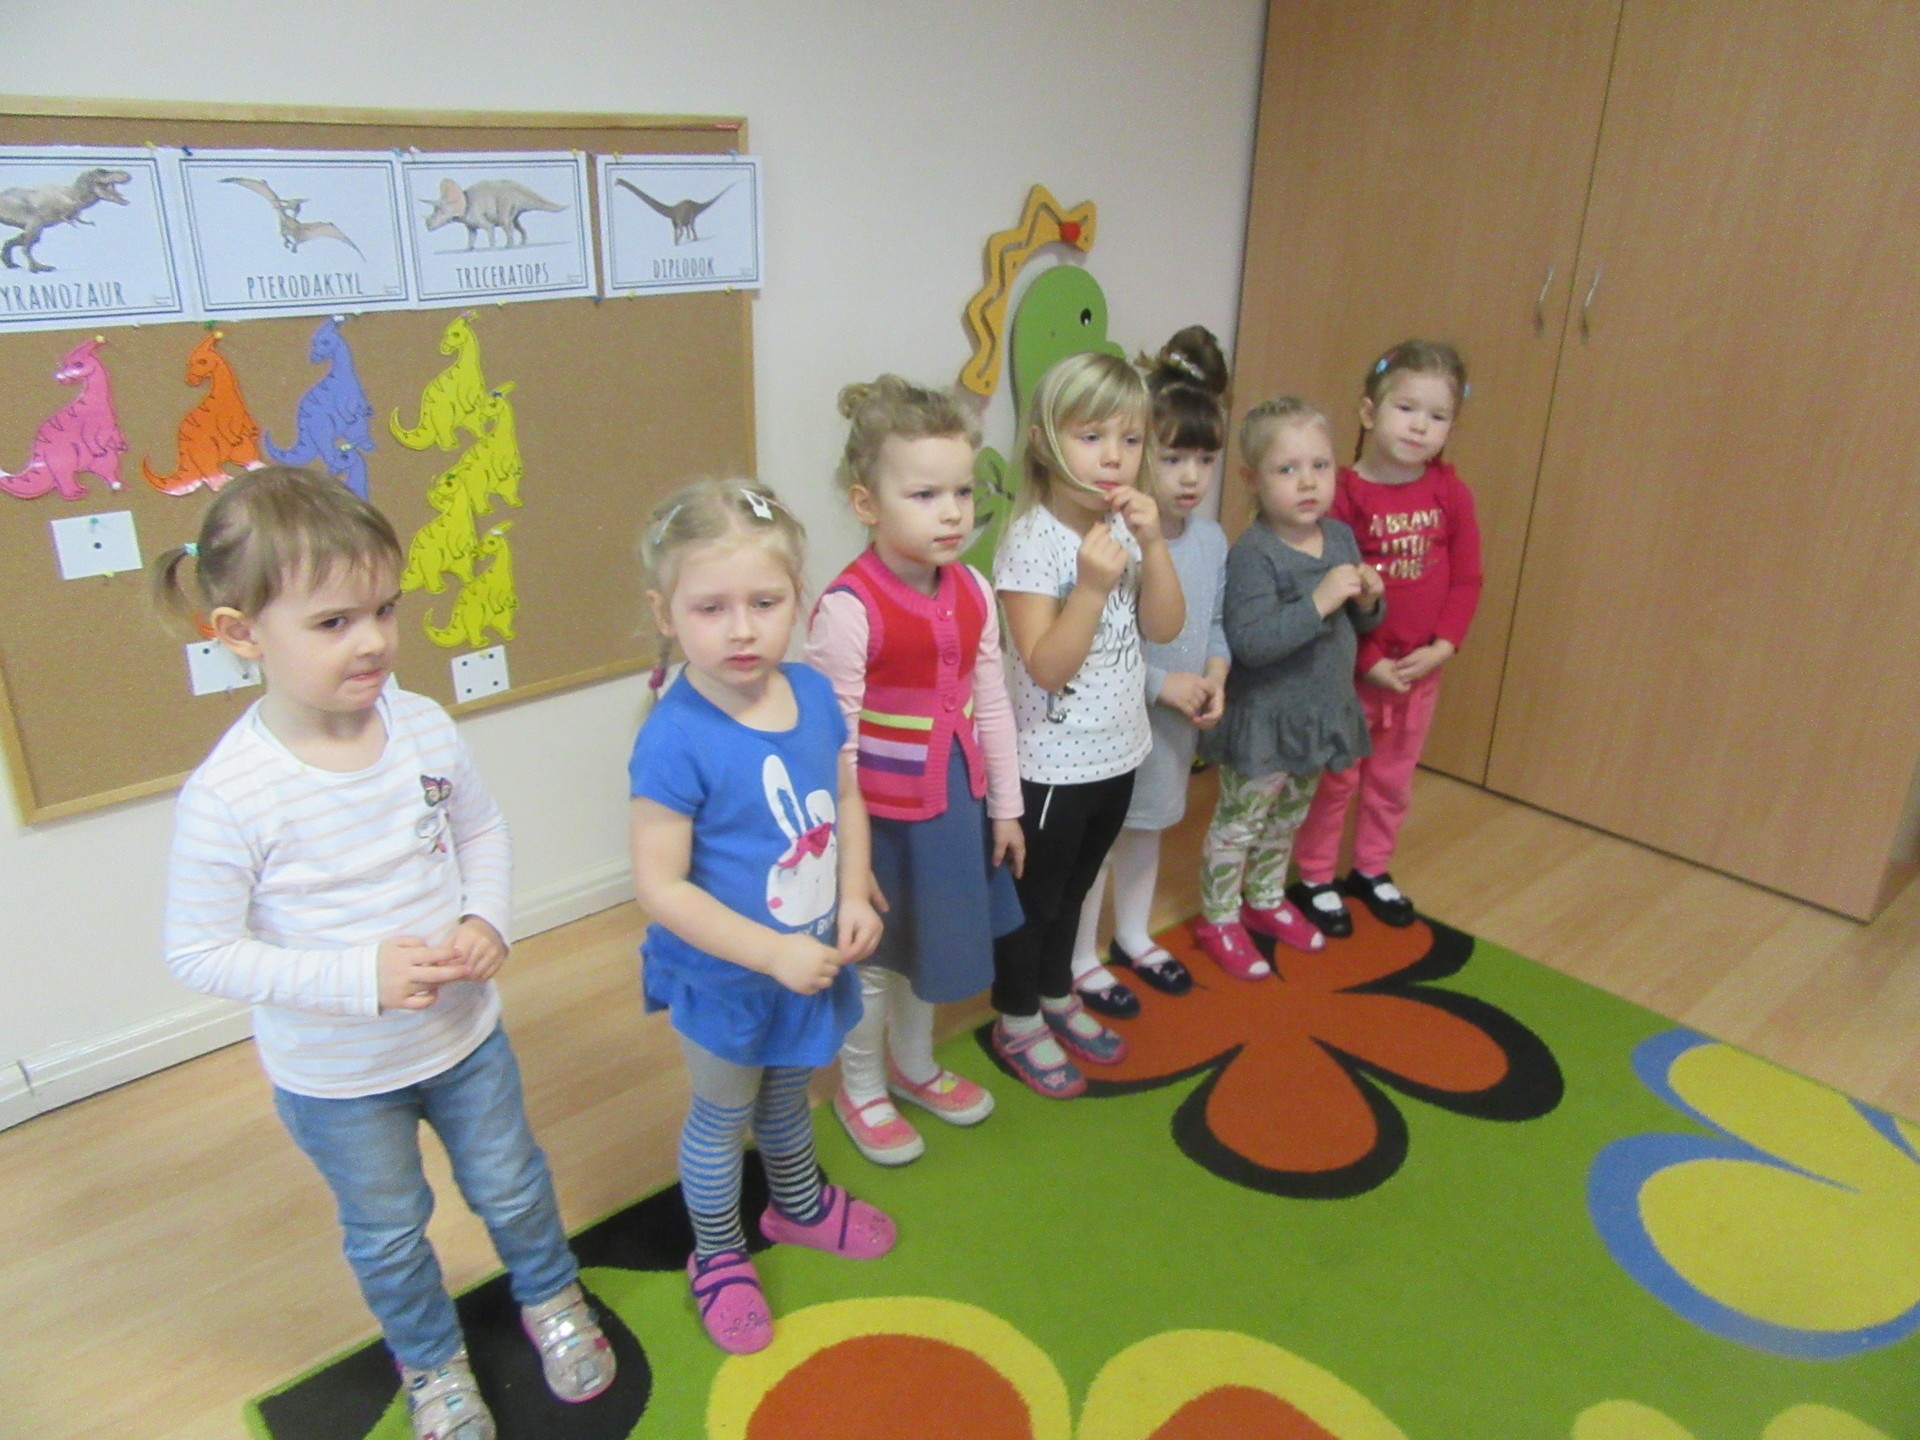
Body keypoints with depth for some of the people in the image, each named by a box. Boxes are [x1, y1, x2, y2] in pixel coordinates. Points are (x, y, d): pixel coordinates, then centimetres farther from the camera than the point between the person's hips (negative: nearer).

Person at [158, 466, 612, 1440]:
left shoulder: (424, 728, -16)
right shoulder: (228, 796, -28)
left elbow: (482, 831, 0)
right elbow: (200, 951, -20)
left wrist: (486, 921, -18)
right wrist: (361, 976, -29)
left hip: (465, 1033, 3)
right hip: (334, 1079, -2)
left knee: (511, 1188, 24)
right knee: (387, 1233, 22)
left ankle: (552, 1299, 55)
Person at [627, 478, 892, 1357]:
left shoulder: (814, 693, -11)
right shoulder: (675, 738, -30)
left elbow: (846, 799, 3)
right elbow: (658, 886, -27)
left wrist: (855, 898, -11)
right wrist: (775, 954, -28)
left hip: (815, 963, 5)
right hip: (723, 980, -5)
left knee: (788, 1094, 30)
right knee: (722, 1118, 20)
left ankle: (798, 1205, 58)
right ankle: (718, 1258, 46)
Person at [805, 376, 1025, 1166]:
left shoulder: (972, 593, -4)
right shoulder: (849, 608, -24)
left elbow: (991, 706, 4)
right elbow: (832, 743, -21)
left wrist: (1005, 806, 9)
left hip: (956, 804, 6)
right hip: (883, 816, -6)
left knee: (933, 946, 25)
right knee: (870, 960, 15)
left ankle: (914, 1065, 50)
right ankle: (860, 1090, 40)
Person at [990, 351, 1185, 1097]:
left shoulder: (1126, 528, 0)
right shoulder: (1032, 540, -21)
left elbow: (1164, 627, -5)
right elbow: (1044, 667, -25)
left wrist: (1153, 544, -17)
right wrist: (1092, 585, -35)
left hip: (1118, 752, 7)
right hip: (1052, 764, -7)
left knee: (1073, 888, 24)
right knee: (1033, 897, 12)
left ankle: (1057, 999, 44)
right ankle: (1018, 1023, 32)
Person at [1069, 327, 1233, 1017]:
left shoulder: (1212, 537, -2)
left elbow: (1217, 622, 8)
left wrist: (1215, 678, -9)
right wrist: (1163, 685, -23)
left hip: (1177, 723, 7)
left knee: (1147, 830, 24)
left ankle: (1132, 937, 46)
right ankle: (1081, 960, 30)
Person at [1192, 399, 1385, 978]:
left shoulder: (1341, 537, 1)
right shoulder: (1252, 553, -23)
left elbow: (1357, 625, 12)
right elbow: (1249, 641, -33)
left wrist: (1367, 601, -10)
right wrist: (1319, 602, -36)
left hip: (1323, 711, 7)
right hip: (1264, 719, -7)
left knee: (1287, 820, 24)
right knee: (1239, 822, 9)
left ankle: (1265, 900, 44)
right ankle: (1219, 919, 27)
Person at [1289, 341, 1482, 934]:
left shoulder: (1451, 493, -3)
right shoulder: (1346, 494, -17)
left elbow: (1466, 578, 0)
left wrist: (1442, 646, -11)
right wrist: (1370, 661, -16)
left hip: (1421, 668, 5)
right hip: (1350, 667, -4)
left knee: (1393, 778, 19)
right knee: (1334, 777, 10)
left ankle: (1371, 869, 38)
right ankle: (1315, 879, 27)